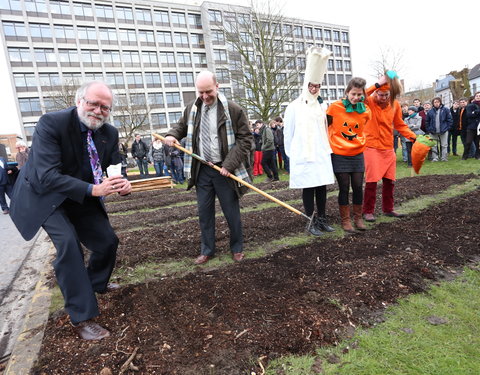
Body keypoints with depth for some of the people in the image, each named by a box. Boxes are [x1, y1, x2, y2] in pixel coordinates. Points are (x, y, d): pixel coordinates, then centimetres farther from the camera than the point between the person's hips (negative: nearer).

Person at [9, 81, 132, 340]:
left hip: (81, 197, 6)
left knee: (108, 241, 7)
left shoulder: (110, 133, -9)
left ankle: (96, 283, 40)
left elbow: (114, 169, -3)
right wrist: (93, 190, -42)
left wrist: (122, 185, -27)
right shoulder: (51, 123, -26)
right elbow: (47, 176, -32)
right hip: (45, 196, -5)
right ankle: (81, 317, -13)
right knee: (67, 241, -26)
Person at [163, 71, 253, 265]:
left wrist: (229, 165, -17)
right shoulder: (192, 108, 5)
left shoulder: (234, 110, -9)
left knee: (231, 211, 7)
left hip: (224, 170, -4)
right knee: (204, 212, 10)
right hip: (201, 169, 4)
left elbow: (245, 140, -9)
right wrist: (172, 135, -2)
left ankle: (237, 248, 26)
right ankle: (207, 250, 25)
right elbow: (182, 126, 22)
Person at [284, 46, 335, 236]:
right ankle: (311, 221, 11)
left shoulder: (321, 106, 10)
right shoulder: (294, 107, -2)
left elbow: (325, 129, 14)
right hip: (303, 155, -4)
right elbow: (288, 133, 1)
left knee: (322, 186, 7)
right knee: (308, 188, 1)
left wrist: (327, 149, 11)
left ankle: (321, 218, 20)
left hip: (321, 154, 4)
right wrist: (291, 154, 3)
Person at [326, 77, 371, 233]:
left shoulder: (366, 111, 1)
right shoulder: (335, 107, -8)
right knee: (344, 188, 1)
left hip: (357, 154, 3)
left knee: (358, 186, 5)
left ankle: (358, 218, 22)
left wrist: (358, 142, 8)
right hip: (339, 154, -3)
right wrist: (329, 143, 4)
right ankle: (345, 220, 14)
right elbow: (326, 126, 4)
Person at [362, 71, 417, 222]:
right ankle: (368, 211, 8)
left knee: (389, 180, 10)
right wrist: (377, 84, -29)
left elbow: (400, 125, 13)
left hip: (388, 148, 5)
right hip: (372, 147, -5)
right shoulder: (369, 102, -7)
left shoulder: (395, 105, 6)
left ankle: (388, 209, 25)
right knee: (372, 180, -5)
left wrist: (414, 136, 2)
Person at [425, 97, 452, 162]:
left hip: (443, 131, -1)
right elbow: (427, 122, 10)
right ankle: (435, 158, 10)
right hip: (433, 132, 1)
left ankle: (444, 158, 10)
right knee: (434, 146, 4)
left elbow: (449, 120, 2)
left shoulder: (445, 110, 1)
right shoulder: (430, 111, 5)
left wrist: (447, 128, -5)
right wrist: (428, 130, 2)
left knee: (444, 145, 4)